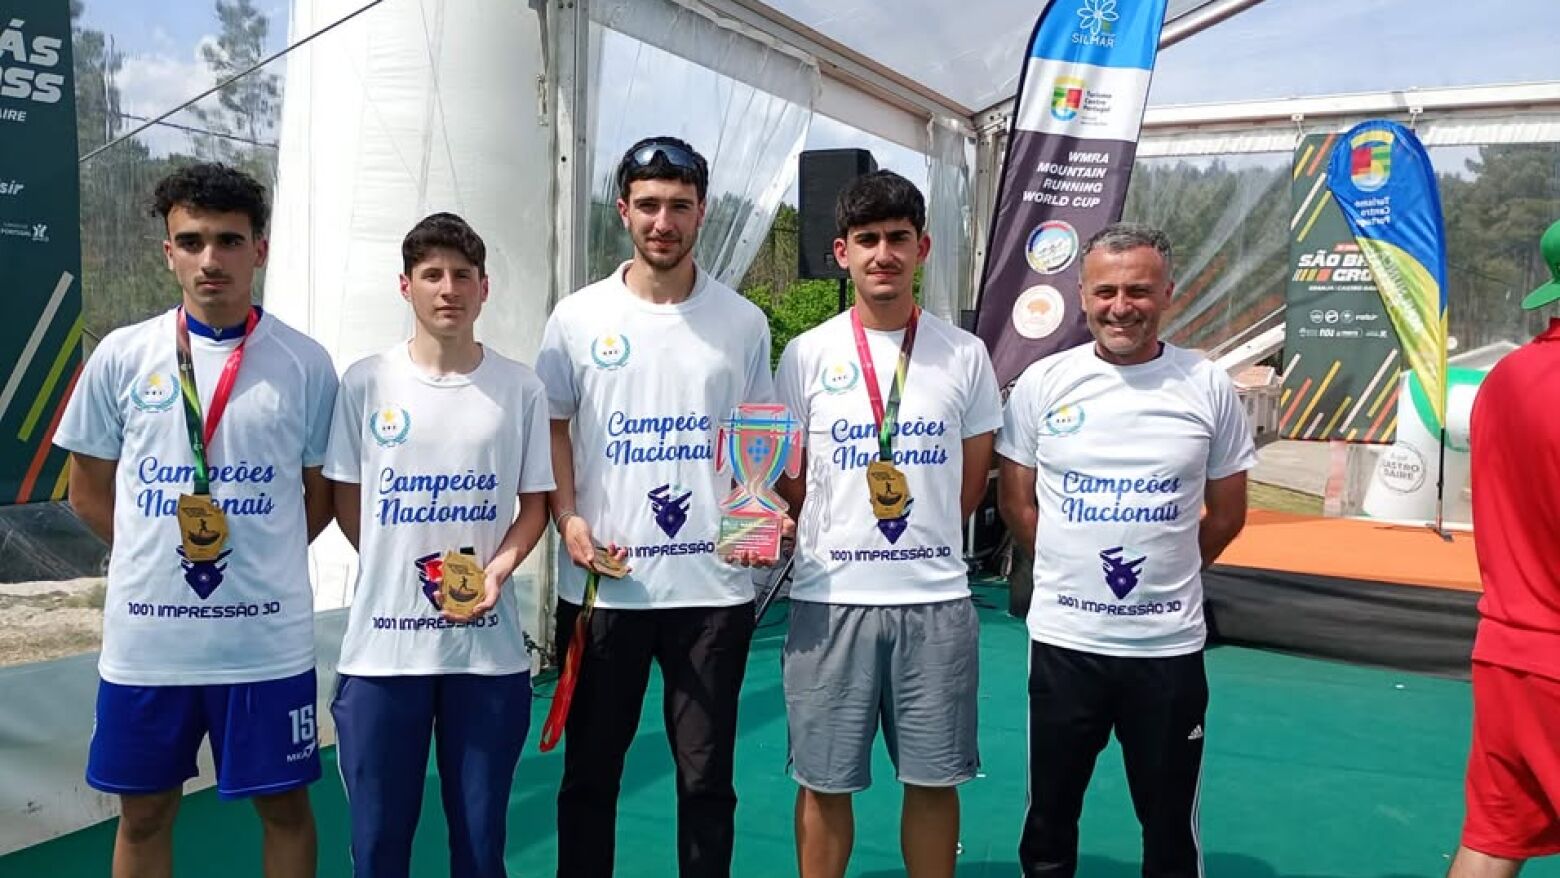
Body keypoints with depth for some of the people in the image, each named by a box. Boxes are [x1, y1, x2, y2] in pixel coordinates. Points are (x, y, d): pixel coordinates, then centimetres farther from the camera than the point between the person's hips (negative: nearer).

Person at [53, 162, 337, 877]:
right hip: (145, 635, 1)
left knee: (284, 804, 11)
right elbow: (89, 493, 9)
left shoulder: (304, 364, -3)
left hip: (267, 636, -1)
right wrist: (158, 555, 4)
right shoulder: (122, 355, 0)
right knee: (144, 812, 15)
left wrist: (262, 560, -1)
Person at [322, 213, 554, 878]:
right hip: (382, 647, 0)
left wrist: (497, 569, -11)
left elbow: (534, 504, 5)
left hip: (489, 650, 0)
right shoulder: (365, 382, 0)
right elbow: (347, 501, 7)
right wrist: (403, 574, 4)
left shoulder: (522, 388, 0)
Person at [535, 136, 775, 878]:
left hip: (713, 586, 0)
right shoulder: (578, 317, 2)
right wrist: (568, 519, -7)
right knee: (589, 773, 13)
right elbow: (552, 426, 7)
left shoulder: (743, 322, 4)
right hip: (602, 587, 0)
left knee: (707, 777, 10)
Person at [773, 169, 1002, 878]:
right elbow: (786, 480, 5)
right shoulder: (807, 354, 0)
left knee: (934, 779, 12)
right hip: (830, 599, 0)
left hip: (937, 600, 1)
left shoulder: (964, 354, 3)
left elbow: (971, 481, 9)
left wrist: (918, 539, 5)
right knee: (825, 783, 10)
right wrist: (839, 539, -3)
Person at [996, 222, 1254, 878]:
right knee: (1049, 822, 15)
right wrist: (1073, 566, 5)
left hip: (1170, 646, 0)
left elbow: (1226, 512, 7)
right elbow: (1015, 498, 6)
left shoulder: (1208, 387, -2)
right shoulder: (1042, 382, -2)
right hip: (1063, 641, 0)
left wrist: (1165, 571, 8)